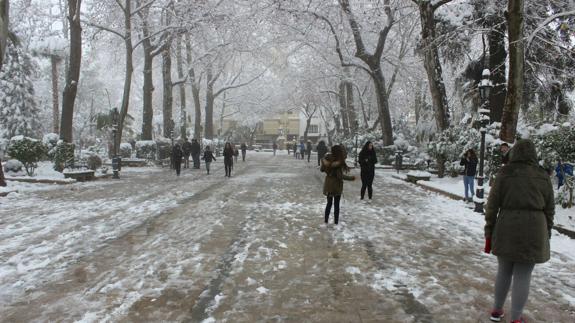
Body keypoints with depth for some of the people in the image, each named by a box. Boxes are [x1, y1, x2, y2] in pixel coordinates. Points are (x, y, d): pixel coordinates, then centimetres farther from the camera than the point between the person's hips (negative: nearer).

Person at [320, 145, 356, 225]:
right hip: (336, 185, -5)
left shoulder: (328, 159, -5)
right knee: (336, 205, 6)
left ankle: (326, 221, 21)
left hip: (328, 184, 5)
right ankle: (336, 222, 10)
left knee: (329, 203, 16)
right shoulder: (339, 162, -20)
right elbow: (340, 176, -23)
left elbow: (322, 169, 0)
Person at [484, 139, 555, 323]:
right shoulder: (543, 176, 3)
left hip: (506, 230, 0)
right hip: (533, 231, 0)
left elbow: (492, 206, -3)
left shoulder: (504, 174, -3)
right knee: (523, 276, 7)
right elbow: (549, 209, 6)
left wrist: (489, 233, 5)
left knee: (504, 272, 16)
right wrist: (545, 235, 15)